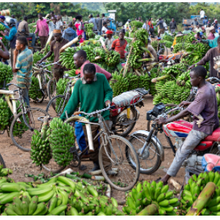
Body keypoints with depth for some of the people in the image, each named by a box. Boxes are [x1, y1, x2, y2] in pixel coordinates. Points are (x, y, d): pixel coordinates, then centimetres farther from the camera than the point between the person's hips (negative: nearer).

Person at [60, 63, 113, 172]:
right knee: (91, 143, 6)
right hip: (88, 119, 1)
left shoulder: (101, 78, -2)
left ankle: (107, 167, 3)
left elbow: (108, 91, 9)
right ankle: (96, 164, 26)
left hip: (103, 117, -1)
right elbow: (73, 101, 1)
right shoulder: (79, 83, -2)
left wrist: (107, 99, -15)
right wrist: (63, 117, -3)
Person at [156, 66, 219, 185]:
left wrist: (166, 120, -26)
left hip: (202, 128, -10)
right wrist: (189, 103, 13)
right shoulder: (209, 86, 4)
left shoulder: (204, 93, -26)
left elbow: (187, 112, -28)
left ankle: (166, 178, -6)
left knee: (182, 152, -9)